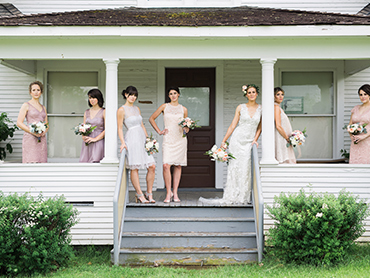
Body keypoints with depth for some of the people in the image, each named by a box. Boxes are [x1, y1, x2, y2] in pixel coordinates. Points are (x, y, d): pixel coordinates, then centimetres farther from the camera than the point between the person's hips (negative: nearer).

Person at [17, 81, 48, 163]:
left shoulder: (43, 108, 18)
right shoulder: (26, 105, 3)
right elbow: (19, 123, -4)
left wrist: (44, 131, -2)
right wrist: (33, 132, -15)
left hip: (42, 140, 5)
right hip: (30, 138, -5)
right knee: (31, 163, -13)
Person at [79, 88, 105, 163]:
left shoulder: (103, 112, -1)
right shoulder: (87, 112, 15)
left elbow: (106, 129, -6)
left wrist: (95, 139, -11)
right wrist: (83, 136, -1)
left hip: (98, 143, -5)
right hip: (86, 144, 5)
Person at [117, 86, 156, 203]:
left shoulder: (137, 109, 16)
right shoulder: (121, 110, -3)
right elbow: (120, 128, -5)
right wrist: (123, 143, -14)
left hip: (142, 139, 6)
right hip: (132, 139, -6)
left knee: (152, 166, 0)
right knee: (134, 168, -3)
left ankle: (149, 193, 9)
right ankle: (140, 195, 2)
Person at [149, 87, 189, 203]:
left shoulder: (183, 109, 11)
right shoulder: (164, 107, 6)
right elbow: (151, 118, 11)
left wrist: (186, 129, -4)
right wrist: (159, 131, 4)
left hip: (180, 139, 2)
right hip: (168, 138, -2)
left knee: (178, 166, 2)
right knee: (166, 165, -14)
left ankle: (175, 193, 9)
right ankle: (168, 193, -4)